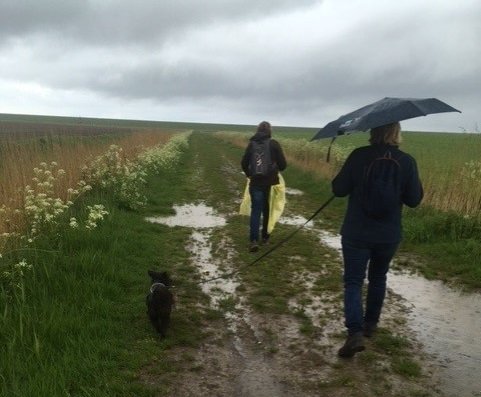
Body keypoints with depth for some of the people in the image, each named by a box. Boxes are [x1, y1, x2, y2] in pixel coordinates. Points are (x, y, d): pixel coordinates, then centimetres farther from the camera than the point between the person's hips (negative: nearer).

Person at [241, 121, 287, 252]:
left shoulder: (252, 144, 0)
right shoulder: (274, 144, -6)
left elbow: (244, 163, 2)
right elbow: (283, 164, -4)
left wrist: (249, 174, 20)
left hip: (256, 182, 1)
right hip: (270, 182, -1)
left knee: (255, 210, 1)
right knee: (268, 210, 16)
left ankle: (254, 240, -13)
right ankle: (265, 236, 27)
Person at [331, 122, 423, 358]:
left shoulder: (359, 156, -11)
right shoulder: (407, 161, -7)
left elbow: (338, 190, -9)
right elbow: (414, 200, -2)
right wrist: (415, 182, 16)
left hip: (356, 233, -2)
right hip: (389, 234, 2)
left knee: (353, 281, 4)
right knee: (378, 278, 22)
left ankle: (355, 332, -12)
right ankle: (370, 324, 36)